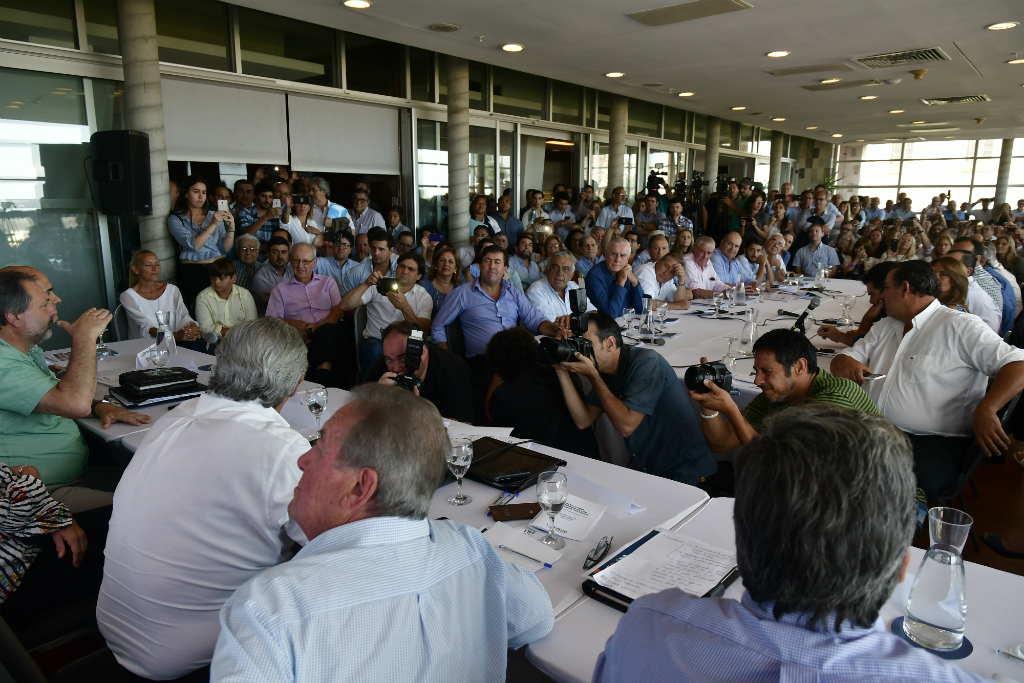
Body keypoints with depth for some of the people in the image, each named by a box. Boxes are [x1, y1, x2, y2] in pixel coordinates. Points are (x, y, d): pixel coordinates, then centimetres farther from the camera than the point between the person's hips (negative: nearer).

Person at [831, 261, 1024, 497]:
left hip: (935, 441, -6)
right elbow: (844, 358, 18)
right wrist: (845, 364, -7)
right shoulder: (883, 327, 19)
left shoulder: (959, 327, -2)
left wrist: (986, 409, -25)